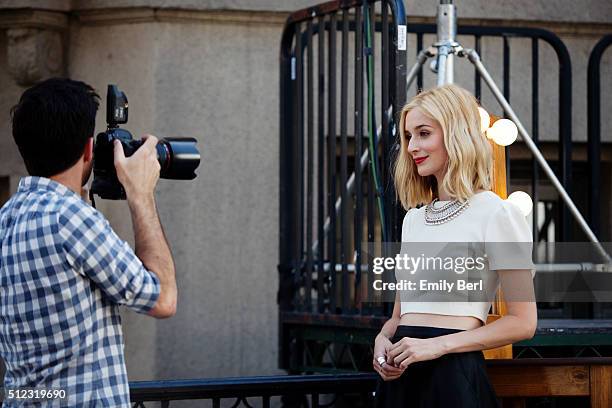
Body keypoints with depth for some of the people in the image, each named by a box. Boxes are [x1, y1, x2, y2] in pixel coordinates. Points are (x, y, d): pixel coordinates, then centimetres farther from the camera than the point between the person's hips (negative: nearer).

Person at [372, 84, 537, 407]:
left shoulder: (497, 214, -6)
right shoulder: (413, 219, 15)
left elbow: (522, 322, -9)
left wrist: (438, 345, -15)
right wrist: (383, 339, -1)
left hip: (453, 371, -6)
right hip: (399, 373, 6)